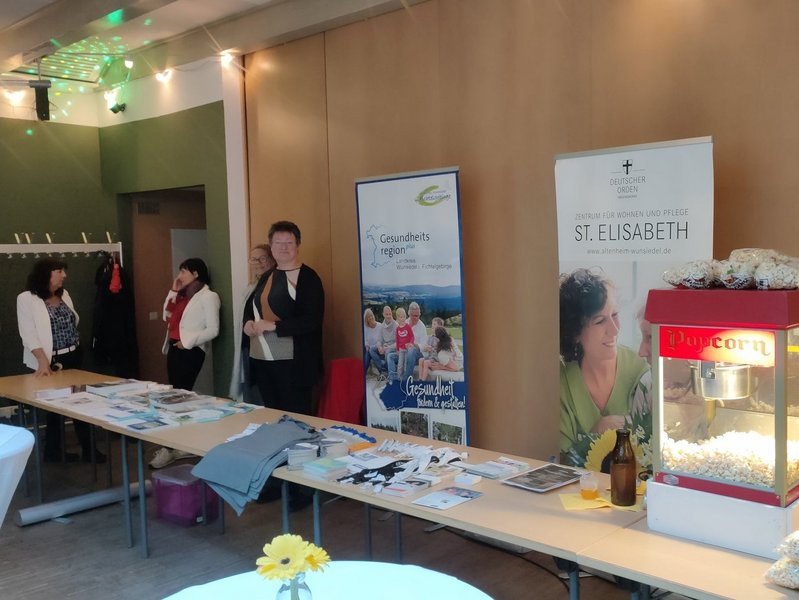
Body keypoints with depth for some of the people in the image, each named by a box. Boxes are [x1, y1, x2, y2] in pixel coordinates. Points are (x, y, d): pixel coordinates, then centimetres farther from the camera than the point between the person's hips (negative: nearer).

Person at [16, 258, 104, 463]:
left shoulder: (63, 294, 9)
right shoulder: (27, 299, -10)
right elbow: (28, 334, -17)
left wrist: (74, 344, 10)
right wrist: (43, 361, -25)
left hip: (73, 357, 6)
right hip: (51, 361, -6)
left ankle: (88, 449, 16)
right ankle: (53, 451, 18)